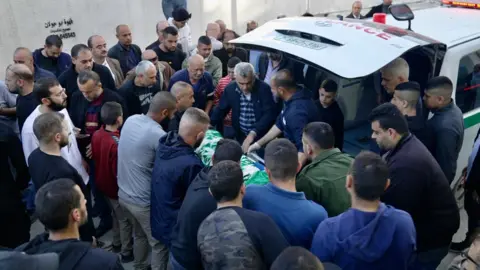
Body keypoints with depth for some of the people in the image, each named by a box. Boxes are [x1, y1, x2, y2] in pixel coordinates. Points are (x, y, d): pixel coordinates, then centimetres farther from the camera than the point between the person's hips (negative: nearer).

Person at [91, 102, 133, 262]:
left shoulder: (96, 135, -8)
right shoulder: (117, 143, -33)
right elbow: (119, 171, -27)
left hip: (103, 184, 8)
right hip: (116, 187, -8)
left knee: (116, 214, 28)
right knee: (125, 219, 12)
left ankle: (116, 243, 45)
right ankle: (126, 252, 27)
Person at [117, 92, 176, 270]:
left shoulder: (130, 120, -3)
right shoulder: (159, 136, -26)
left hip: (123, 194, 8)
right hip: (144, 201, -8)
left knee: (139, 234, 30)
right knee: (160, 244, 12)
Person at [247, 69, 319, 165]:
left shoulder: (296, 112, -33)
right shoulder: (293, 99, -1)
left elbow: (305, 149, -37)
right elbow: (279, 125, 12)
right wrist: (259, 143, 14)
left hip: (298, 158, -9)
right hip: (292, 148, 9)